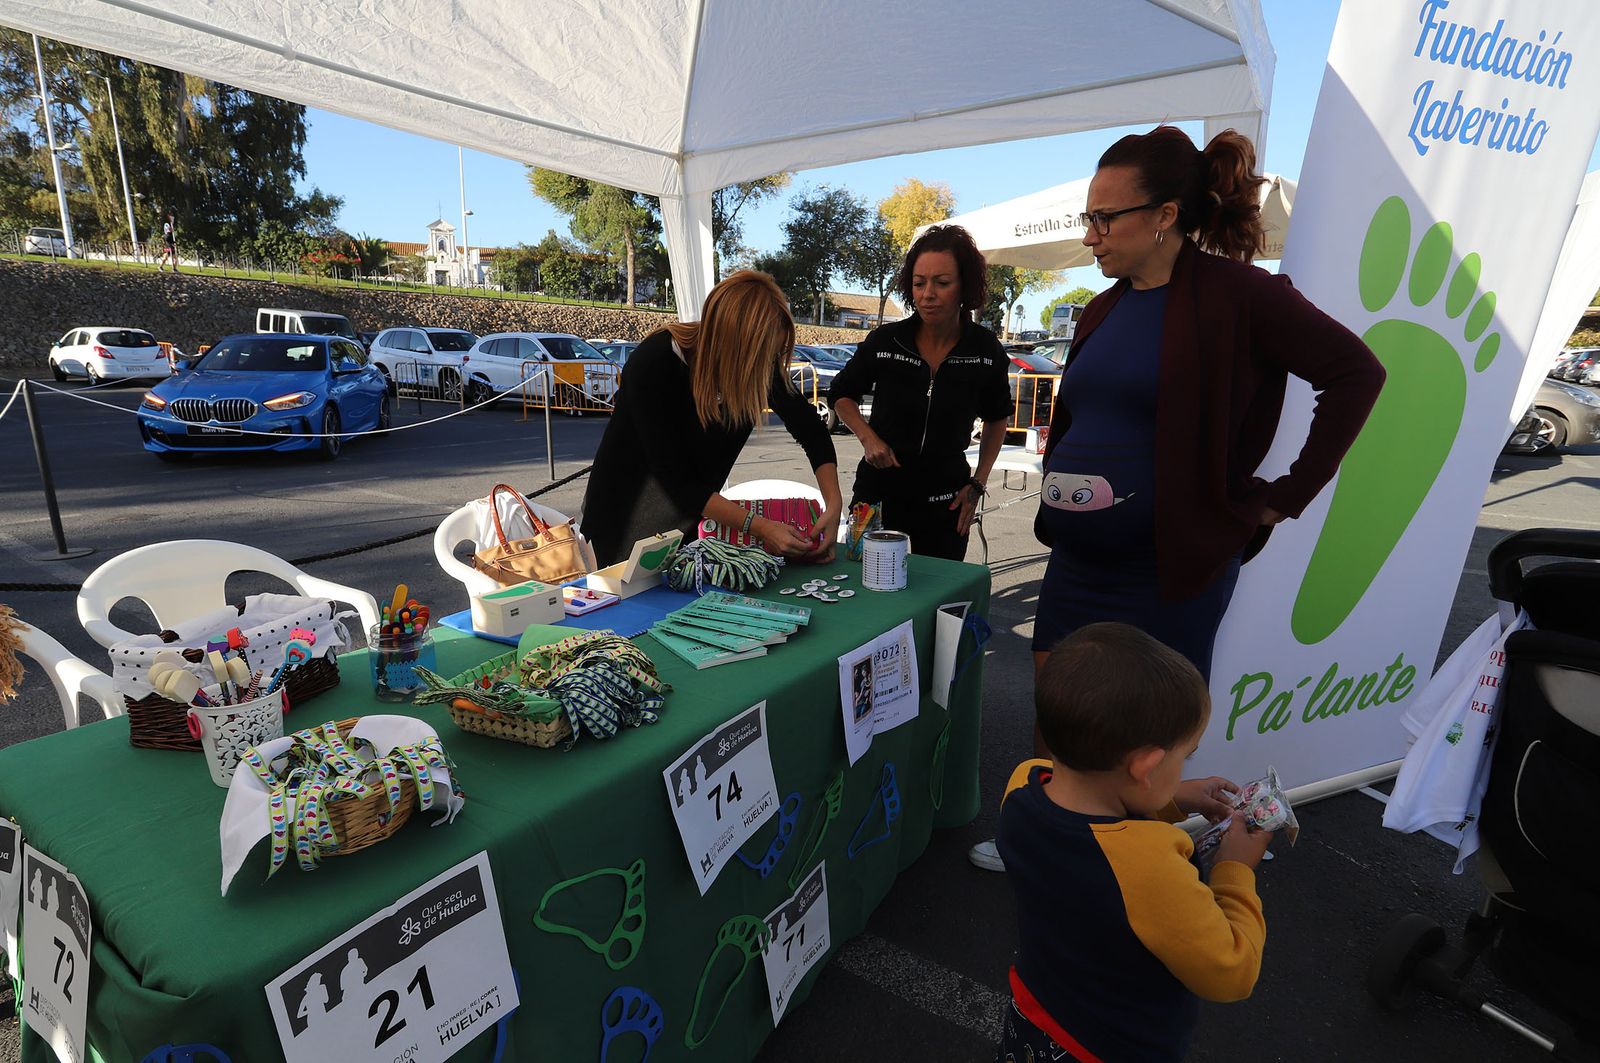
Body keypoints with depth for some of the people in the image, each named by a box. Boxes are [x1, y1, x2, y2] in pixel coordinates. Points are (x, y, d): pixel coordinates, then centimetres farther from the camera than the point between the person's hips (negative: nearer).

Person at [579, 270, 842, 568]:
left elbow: (810, 429, -7)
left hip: (687, 514, 5)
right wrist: (758, 527, -36)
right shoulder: (652, 364, -31)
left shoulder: (759, 359, -17)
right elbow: (675, 479, -32)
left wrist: (833, 505, -20)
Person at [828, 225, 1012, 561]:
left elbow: (996, 418, 11)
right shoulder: (884, 341, -9)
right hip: (879, 491, 0)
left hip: (946, 502, 1)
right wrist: (868, 438, -9)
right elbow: (841, 395, 8)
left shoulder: (985, 350, -7)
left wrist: (979, 483, 3)